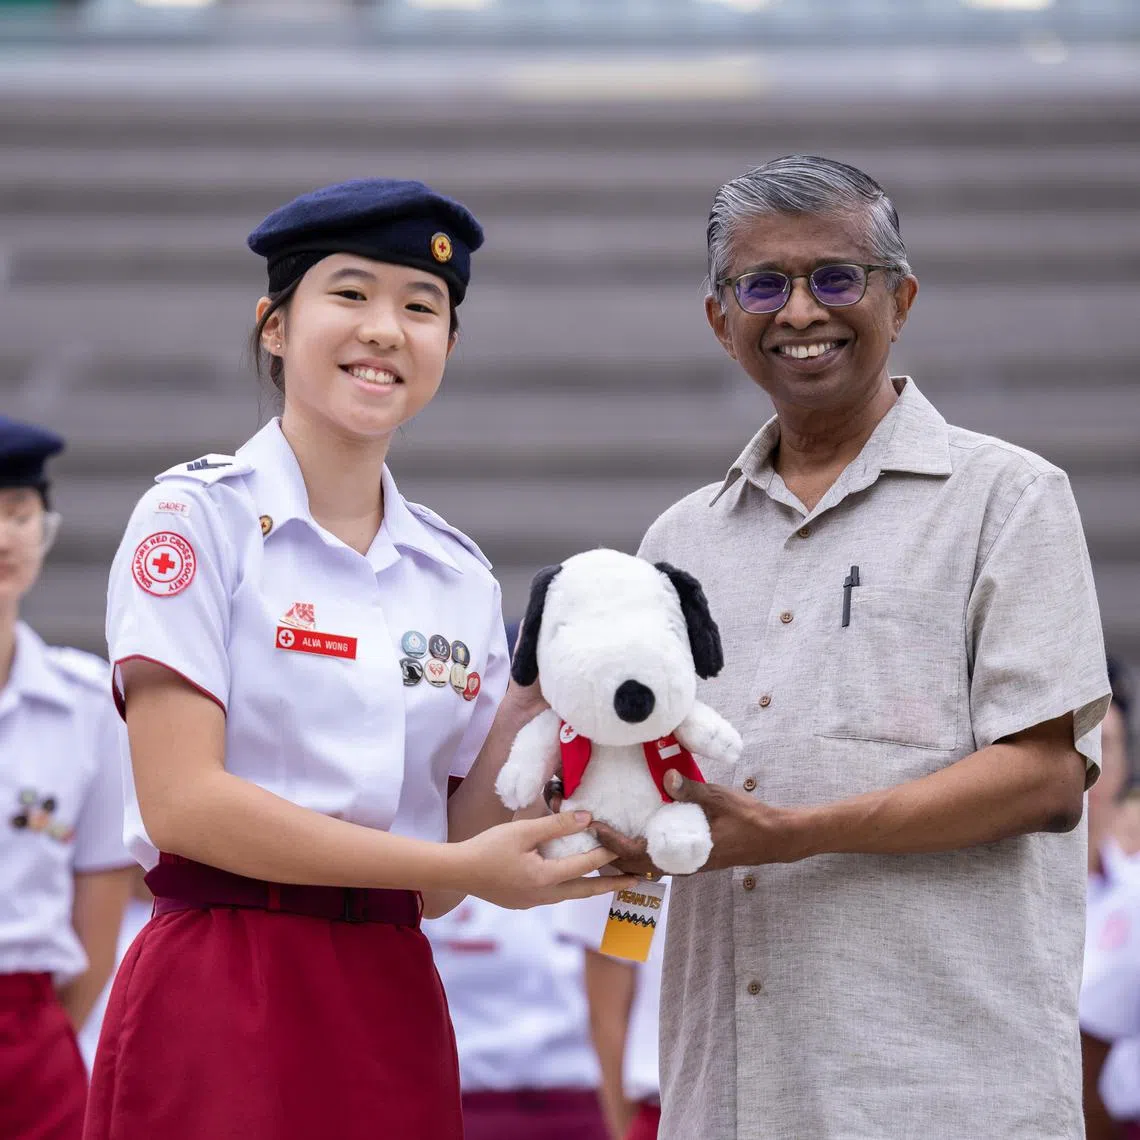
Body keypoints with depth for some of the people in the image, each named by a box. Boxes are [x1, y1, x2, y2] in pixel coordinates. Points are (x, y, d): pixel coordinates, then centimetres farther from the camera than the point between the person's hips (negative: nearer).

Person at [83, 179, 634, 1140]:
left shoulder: (461, 575, 11)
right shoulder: (199, 517, -4)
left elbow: (433, 888, 11)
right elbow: (182, 800, -14)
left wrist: (518, 726, -5)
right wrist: (463, 867, -14)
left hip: (394, 1007, 5)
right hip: (221, 1000, -5)